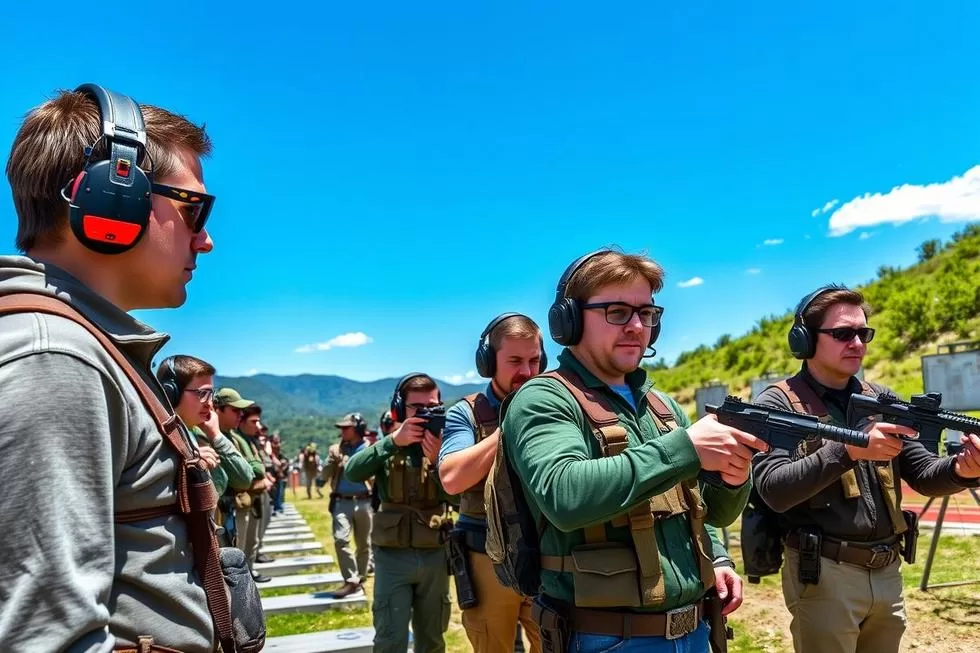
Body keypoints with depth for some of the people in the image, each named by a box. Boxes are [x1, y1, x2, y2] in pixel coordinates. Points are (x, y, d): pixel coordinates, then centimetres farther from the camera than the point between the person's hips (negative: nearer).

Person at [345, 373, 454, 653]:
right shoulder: (386, 445, -1)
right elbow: (352, 472, -19)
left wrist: (436, 460, -26)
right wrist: (393, 440, -30)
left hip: (435, 556, 2)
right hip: (393, 557, -2)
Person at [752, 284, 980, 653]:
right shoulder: (777, 404, -9)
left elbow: (924, 475, 6)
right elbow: (773, 490, -21)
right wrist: (848, 450, -30)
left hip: (887, 574, 6)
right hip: (823, 575, -6)